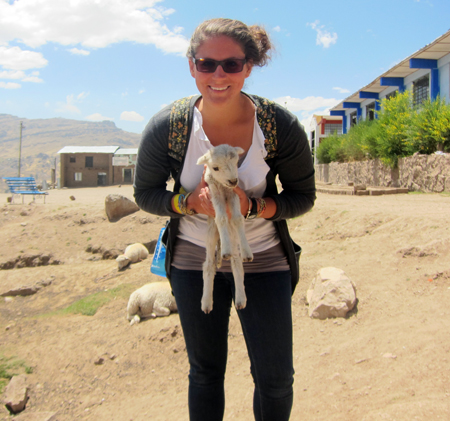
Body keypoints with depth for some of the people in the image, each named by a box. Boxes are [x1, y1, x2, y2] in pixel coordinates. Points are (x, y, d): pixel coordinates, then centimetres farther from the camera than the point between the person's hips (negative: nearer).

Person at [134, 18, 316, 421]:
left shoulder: (282, 126, -18)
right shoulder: (165, 127, -16)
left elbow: (303, 196, -6)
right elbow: (145, 193, -3)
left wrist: (253, 206, -25)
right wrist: (191, 202, -23)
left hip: (262, 259, 0)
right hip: (194, 259, 1)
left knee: (276, 379, 6)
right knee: (205, 373, 15)